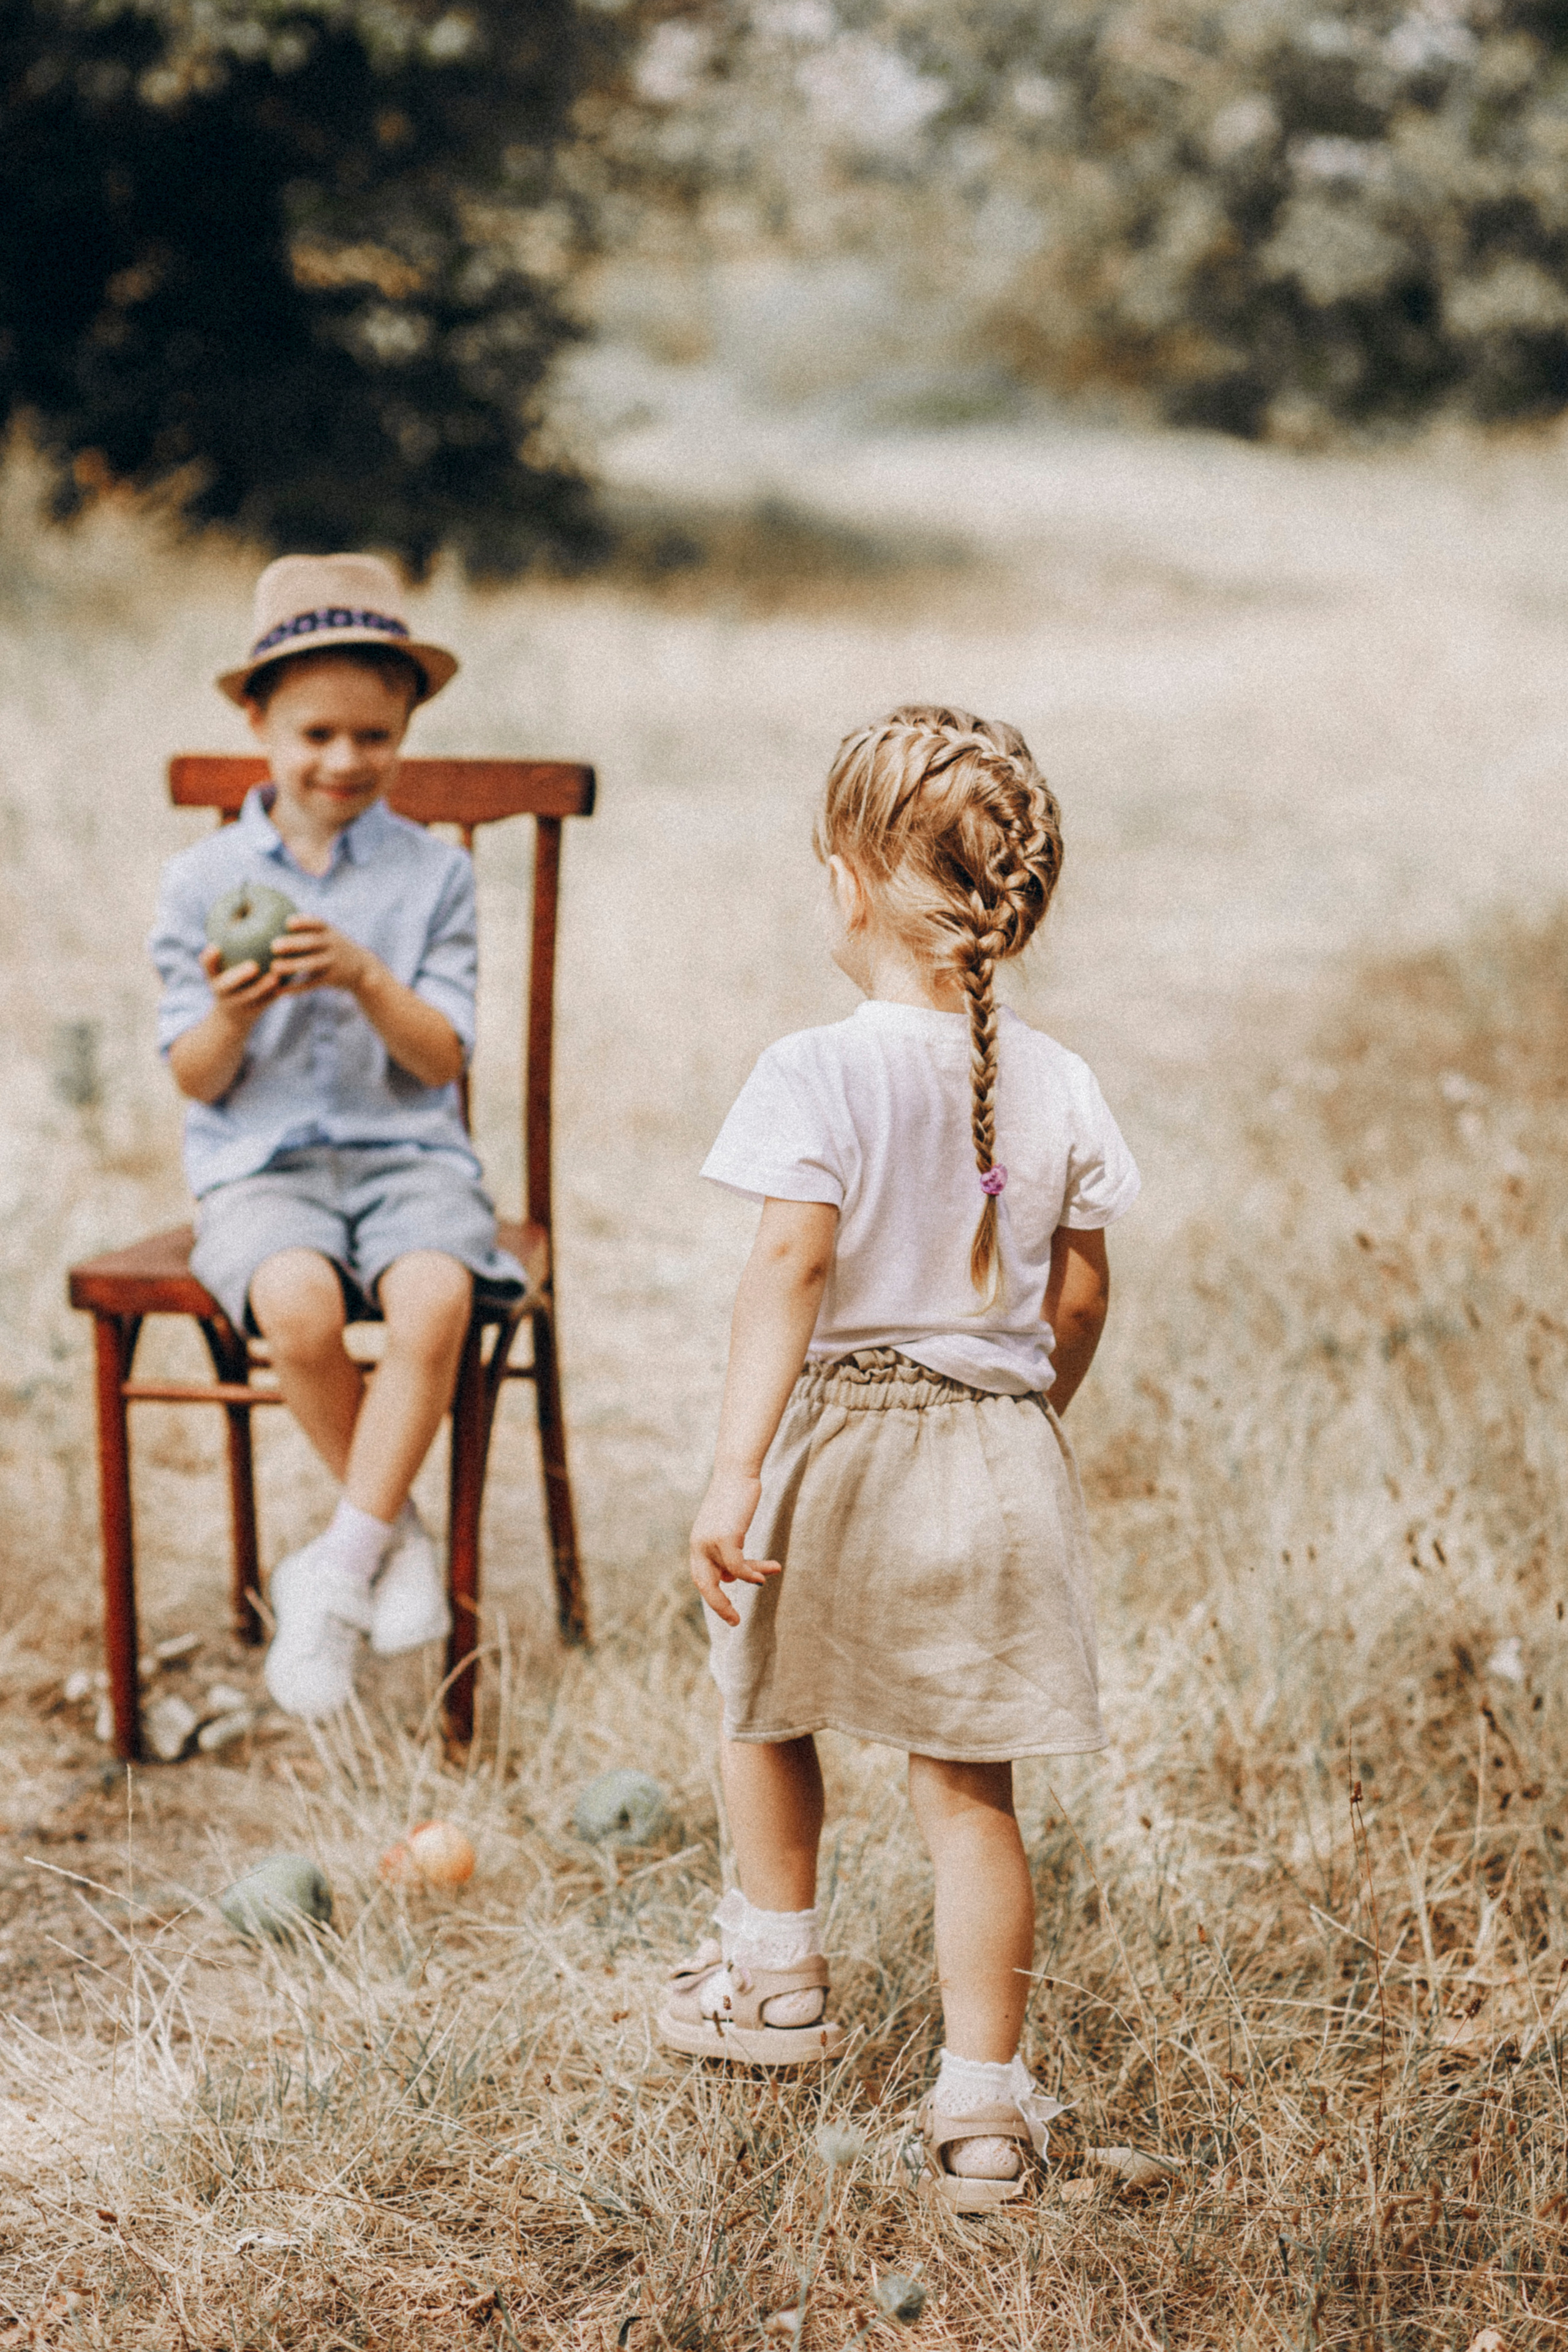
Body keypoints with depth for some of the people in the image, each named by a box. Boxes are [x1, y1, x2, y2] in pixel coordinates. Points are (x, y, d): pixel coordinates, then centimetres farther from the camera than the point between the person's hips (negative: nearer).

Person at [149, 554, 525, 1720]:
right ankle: (399, 1532, -8)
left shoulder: (433, 873, 5)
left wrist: (368, 978, -19)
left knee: (434, 1296, -33)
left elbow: (443, 1060, -2)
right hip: (261, 1166, 0)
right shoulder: (203, 880, 5)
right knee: (299, 1304, -33)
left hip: (408, 1153, 0)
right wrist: (229, 1017, -18)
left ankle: (337, 1572, -20)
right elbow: (196, 1081, 4)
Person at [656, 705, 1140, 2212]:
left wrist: (734, 1469, -30)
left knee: (767, 1712, 25)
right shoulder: (1059, 1089, -1)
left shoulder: (818, 1077, -16)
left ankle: (776, 1972, 42)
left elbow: (792, 1267, -26)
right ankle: (983, 2100, 5)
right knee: (968, 1785, 8)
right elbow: (1079, 1303, 5)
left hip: (842, 1441, -3)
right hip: (998, 1450, 3)